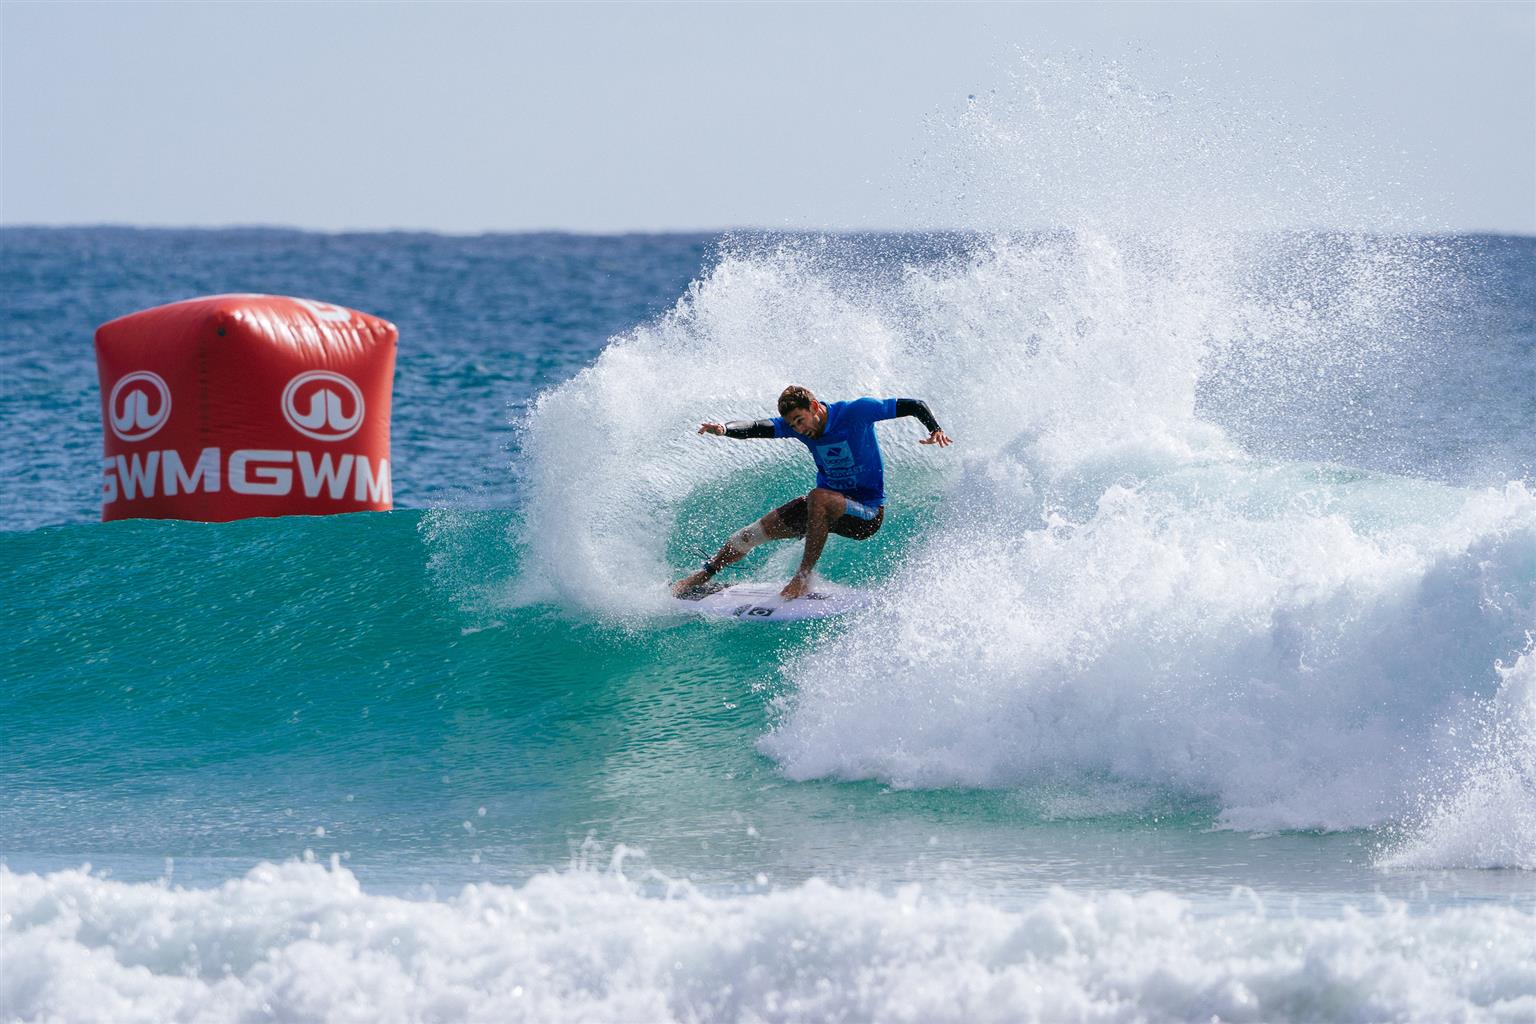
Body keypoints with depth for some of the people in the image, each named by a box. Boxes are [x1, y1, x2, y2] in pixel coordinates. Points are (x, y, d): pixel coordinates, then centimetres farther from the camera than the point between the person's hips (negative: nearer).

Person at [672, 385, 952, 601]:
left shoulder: (856, 411, -21)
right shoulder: (796, 425, -6)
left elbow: (913, 406, -15)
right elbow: (756, 428, -20)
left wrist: (935, 429, -32)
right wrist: (724, 429, -40)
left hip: (868, 512, -7)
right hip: (830, 506, 7)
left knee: (819, 497, -37)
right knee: (760, 529, 3)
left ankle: (803, 577, -30)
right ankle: (703, 576, 21)